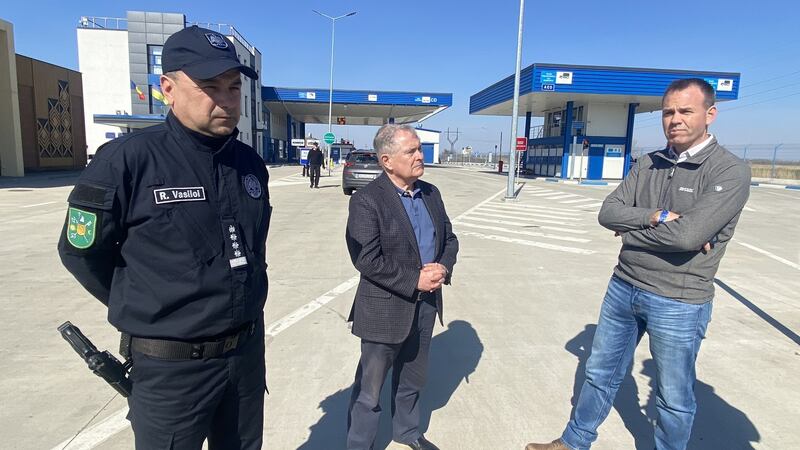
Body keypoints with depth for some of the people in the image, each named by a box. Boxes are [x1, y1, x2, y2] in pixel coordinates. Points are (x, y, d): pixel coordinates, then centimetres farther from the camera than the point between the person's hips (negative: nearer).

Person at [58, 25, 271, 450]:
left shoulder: (250, 162, 0)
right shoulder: (126, 160, -17)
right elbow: (81, 252, -6)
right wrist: (142, 308, 3)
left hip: (249, 351, 5)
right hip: (172, 367, -5)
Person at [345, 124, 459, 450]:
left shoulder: (431, 193, 6)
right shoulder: (367, 201, -16)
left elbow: (449, 238, 11)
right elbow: (367, 259, -22)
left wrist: (443, 267, -9)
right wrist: (414, 280, -21)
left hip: (426, 304, 7)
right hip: (386, 309, -6)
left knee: (412, 379, 25)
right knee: (370, 388, 9)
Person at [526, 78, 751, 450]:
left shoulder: (731, 171, -13)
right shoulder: (648, 164, 4)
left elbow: (689, 235, -25)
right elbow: (608, 213, -4)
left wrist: (631, 229, -10)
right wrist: (656, 217, -20)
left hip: (678, 302, -5)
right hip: (623, 288, 6)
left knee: (674, 398, 13)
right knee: (601, 373, 20)